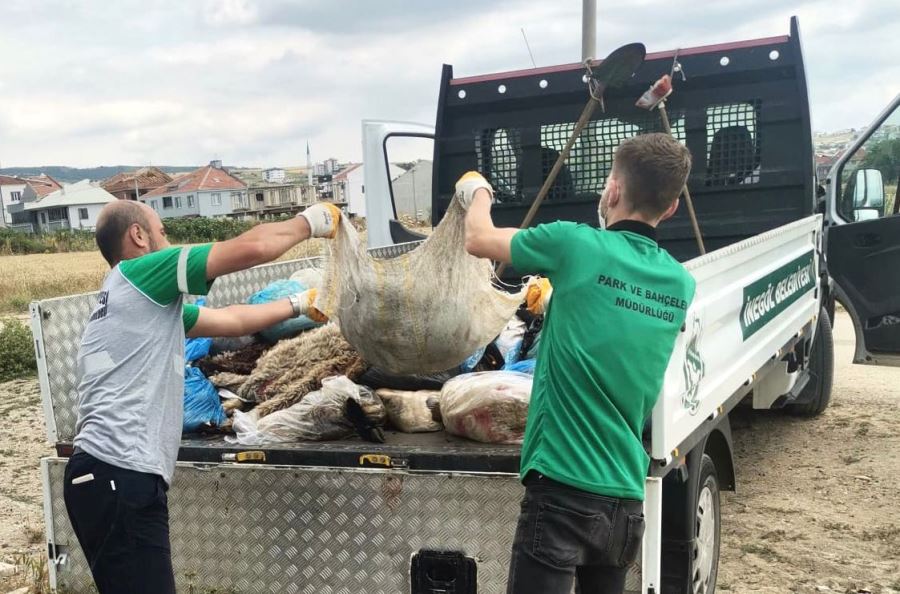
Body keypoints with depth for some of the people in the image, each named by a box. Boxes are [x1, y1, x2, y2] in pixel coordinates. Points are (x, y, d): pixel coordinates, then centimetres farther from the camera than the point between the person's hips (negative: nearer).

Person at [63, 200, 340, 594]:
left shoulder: (149, 301, 21)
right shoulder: (140, 273, -5)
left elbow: (231, 320, 27)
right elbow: (250, 249, -9)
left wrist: (300, 304, 31)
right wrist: (308, 222, 7)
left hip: (114, 475, 10)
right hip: (120, 477, -10)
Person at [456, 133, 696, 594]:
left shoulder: (577, 245, -12)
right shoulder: (681, 285, 6)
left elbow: (478, 240, 3)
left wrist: (477, 191, 23)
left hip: (563, 490, -6)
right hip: (627, 497, 7)